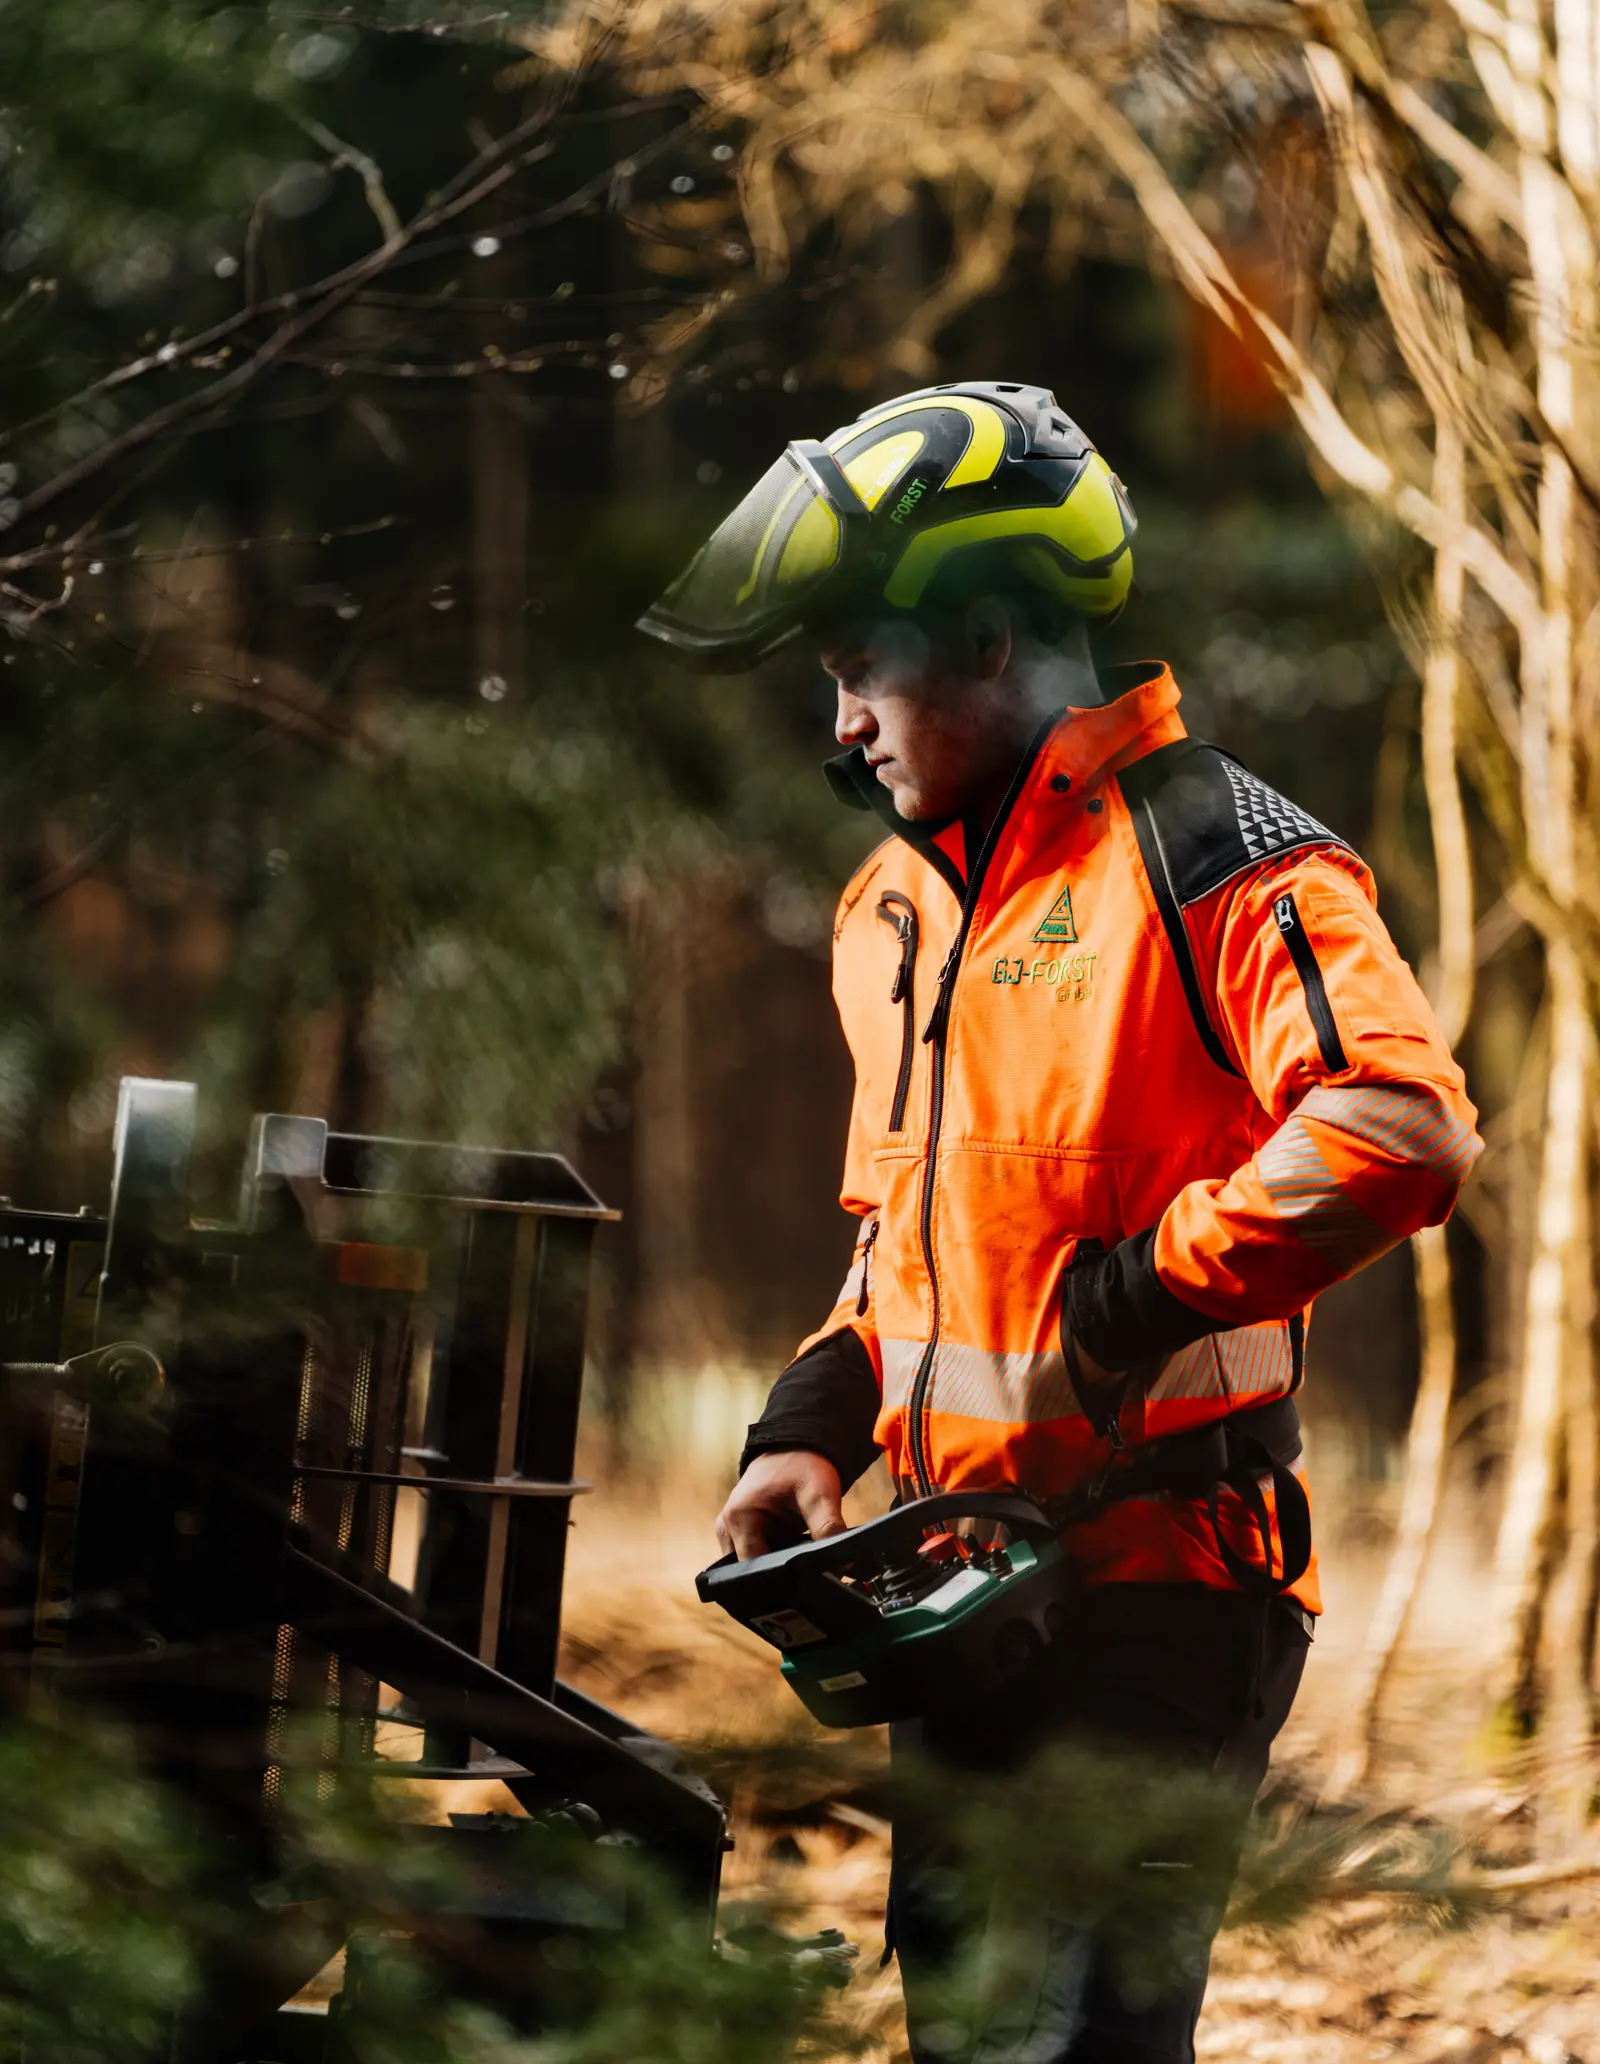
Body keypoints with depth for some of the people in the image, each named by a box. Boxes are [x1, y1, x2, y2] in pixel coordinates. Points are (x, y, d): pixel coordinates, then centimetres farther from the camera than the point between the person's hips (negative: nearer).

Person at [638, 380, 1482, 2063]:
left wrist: (1139, 1291, -22)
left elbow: (1399, 1129, -25)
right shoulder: (891, 910, 17)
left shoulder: (1206, 856, -11)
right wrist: (812, 1424, 12)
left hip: (1162, 1573, -9)